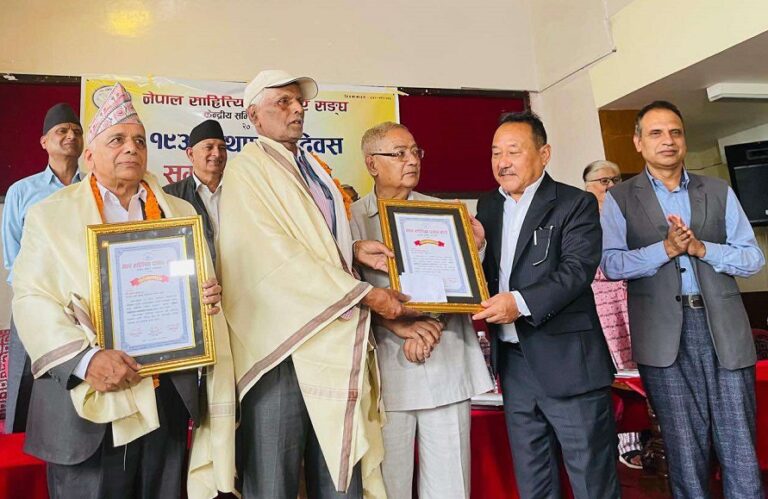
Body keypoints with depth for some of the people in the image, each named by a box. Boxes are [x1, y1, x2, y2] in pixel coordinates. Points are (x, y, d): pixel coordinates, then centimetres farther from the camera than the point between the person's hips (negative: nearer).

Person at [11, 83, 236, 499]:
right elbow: (31, 299, -6)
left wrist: (208, 297, -6)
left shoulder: (180, 212, 12)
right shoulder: (51, 214, 3)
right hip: (86, 405, -3)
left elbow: (200, 290, 18)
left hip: (169, 398, 3)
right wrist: (85, 359, -20)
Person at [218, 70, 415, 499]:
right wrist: (366, 294, -13)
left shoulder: (314, 170, 19)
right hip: (283, 341, -7)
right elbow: (280, 255, -15)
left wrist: (353, 250, 6)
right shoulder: (248, 170, -5)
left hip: (334, 340, 7)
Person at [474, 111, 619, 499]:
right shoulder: (487, 206, 12)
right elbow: (483, 269, 12)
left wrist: (522, 302, -28)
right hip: (512, 361, 6)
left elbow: (578, 268, -17)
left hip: (567, 361, -5)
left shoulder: (575, 204, -5)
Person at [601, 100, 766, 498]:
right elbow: (612, 264, -6)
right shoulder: (619, 199, 5)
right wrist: (666, 248, -17)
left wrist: (702, 248, -9)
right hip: (664, 334, -2)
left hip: (724, 328, 2)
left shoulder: (719, 192, 12)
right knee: (685, 450, 9)